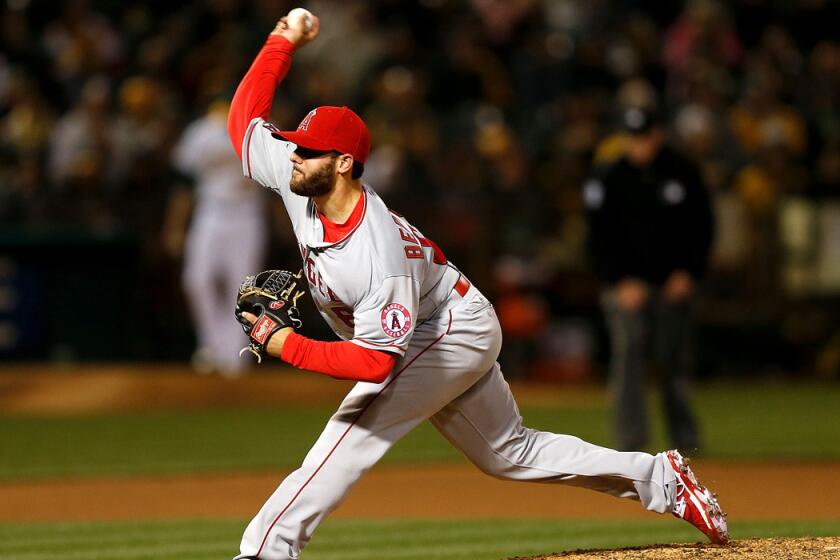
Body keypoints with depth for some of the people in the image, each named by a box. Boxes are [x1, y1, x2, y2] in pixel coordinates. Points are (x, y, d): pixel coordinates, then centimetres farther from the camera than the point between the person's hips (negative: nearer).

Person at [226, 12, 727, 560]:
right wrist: (284, 43, -13)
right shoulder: (299, 181, -16)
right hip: (453, 332, 9)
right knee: (510, 453, 17)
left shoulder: (377, 257, -38)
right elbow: (245, 117, -7)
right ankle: (659, 477, 22)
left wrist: (289, 346, -41)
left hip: (454, 332, -9)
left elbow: (375, 362, -40)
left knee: (355, 430, -21)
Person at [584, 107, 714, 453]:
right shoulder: (609, 180, -1)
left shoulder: (684, 174, 3)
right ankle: (630, 442, -20)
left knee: (676, 360, 3)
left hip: (674, 284, 2)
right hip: (626, 286, -1)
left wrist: (688, 273, -2)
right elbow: (599, 237, -1)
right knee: (627, 355, -15)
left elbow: (702, 226, 9)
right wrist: (621, 282, -11)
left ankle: (684, 438, 18)